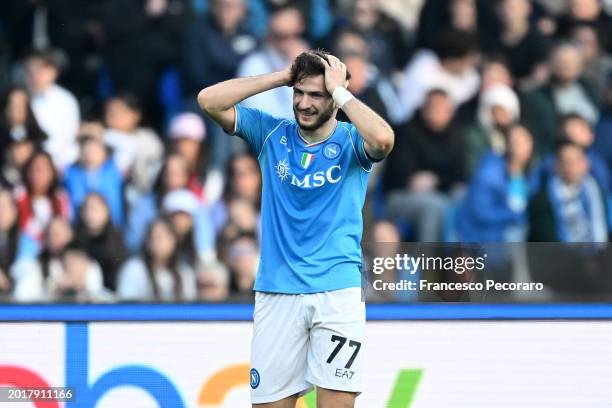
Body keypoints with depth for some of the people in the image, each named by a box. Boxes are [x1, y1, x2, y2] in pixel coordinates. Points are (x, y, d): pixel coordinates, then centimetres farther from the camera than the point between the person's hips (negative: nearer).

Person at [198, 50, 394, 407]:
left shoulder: (351, 141, 1)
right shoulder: (272, 134, 8)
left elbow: (383, 139, -23)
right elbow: (209, 100, -3)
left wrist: (339, 90, -12)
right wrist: (282, 77, -3)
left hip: (338, 292, -2)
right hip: (276, 293, 2)